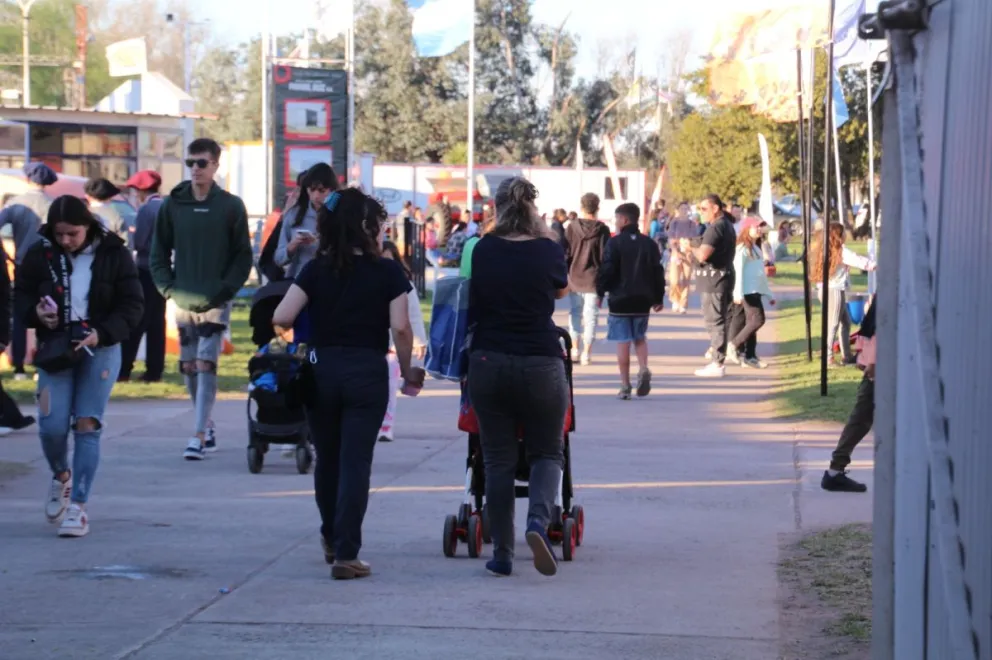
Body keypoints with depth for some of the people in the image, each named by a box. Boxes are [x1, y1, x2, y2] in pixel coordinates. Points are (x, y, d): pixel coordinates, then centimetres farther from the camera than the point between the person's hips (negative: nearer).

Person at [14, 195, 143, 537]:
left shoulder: (114, 254, -4)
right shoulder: (39, 255, 0)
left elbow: (132, 306, -3)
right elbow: (21, 297, 9)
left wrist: (102, 333, -18)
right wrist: (36, 313, -14)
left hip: (101, 350, -1)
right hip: (55, 350, 2)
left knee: (87, 425, -8)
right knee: (52, 426, -7)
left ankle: (79, 506, -3)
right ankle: (61, 476, 26)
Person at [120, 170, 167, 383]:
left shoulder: (146, 209, -13)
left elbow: (137, 242, -17)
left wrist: (132, 234, 2)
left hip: (145, 271, -6)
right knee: (157, 321, 9)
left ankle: (124, 368, -4)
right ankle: (155, 370, 8)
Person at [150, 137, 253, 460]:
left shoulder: (231, 206, -1)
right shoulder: (172, 204, 6)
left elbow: (243, 255, 1)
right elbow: (158, 252, 11)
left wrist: (225, 290, -8)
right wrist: (169, 288, 0)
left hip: (216, 302, -4)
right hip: (183, 301, 4)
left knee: (206, 365, -11)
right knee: (189, 368, 9)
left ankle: (199, 436, -13)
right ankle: (207, 428, 23)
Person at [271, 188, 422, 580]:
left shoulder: (316, 270, 1)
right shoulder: (387, 272, -4)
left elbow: (282, 318, -9)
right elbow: (400, 327, -10)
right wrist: (407, 373, 4)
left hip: (321, 370, 3)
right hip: (368, 372, -3)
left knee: (327, 459, 18)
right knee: (355, 462, -1)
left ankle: (331, 538, 36)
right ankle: (345, 554, -6)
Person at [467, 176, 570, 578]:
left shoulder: (483, 251, 1)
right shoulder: (548, 251, -3)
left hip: (488, 361, 1)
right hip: (541, 364, -1)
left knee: (498, 459, 9)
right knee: (547, 452, 13)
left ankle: (502, 553, 8)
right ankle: (538, 520, -15)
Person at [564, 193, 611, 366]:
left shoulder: (572, 227, -3)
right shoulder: (602, 230, -5)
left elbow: (565, 253, -3)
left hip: (575, 278, 1)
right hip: (594, 279, -1)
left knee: (576, 313, 15)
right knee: (591, 316, 4)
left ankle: (574, 348, 11)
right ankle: (586, 352, 3)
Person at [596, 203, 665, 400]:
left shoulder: (615, 243, -8)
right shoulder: (649, 244, 6)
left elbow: (607, 270, -11)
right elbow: (658, 272, 8)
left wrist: (600, 291, 2)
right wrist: (658, 298, 16)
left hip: (620, 299, -4)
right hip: (642, 300, 4)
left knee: (623, 342, 0)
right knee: (640, 337, 19)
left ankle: (625, 385, -1)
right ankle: (643, 369, -6)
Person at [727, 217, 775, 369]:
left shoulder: (756, 248, 20)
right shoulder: (743, 248, -9)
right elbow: (738, 270, -17)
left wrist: (769, 294, 24)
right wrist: (738, 292, -25)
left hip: (756, 291, 9)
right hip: (747, 291, -9)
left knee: (751, 323, 7)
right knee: (758, 319, -16)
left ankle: (750, 356, 7)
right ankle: (733, 345, -7)